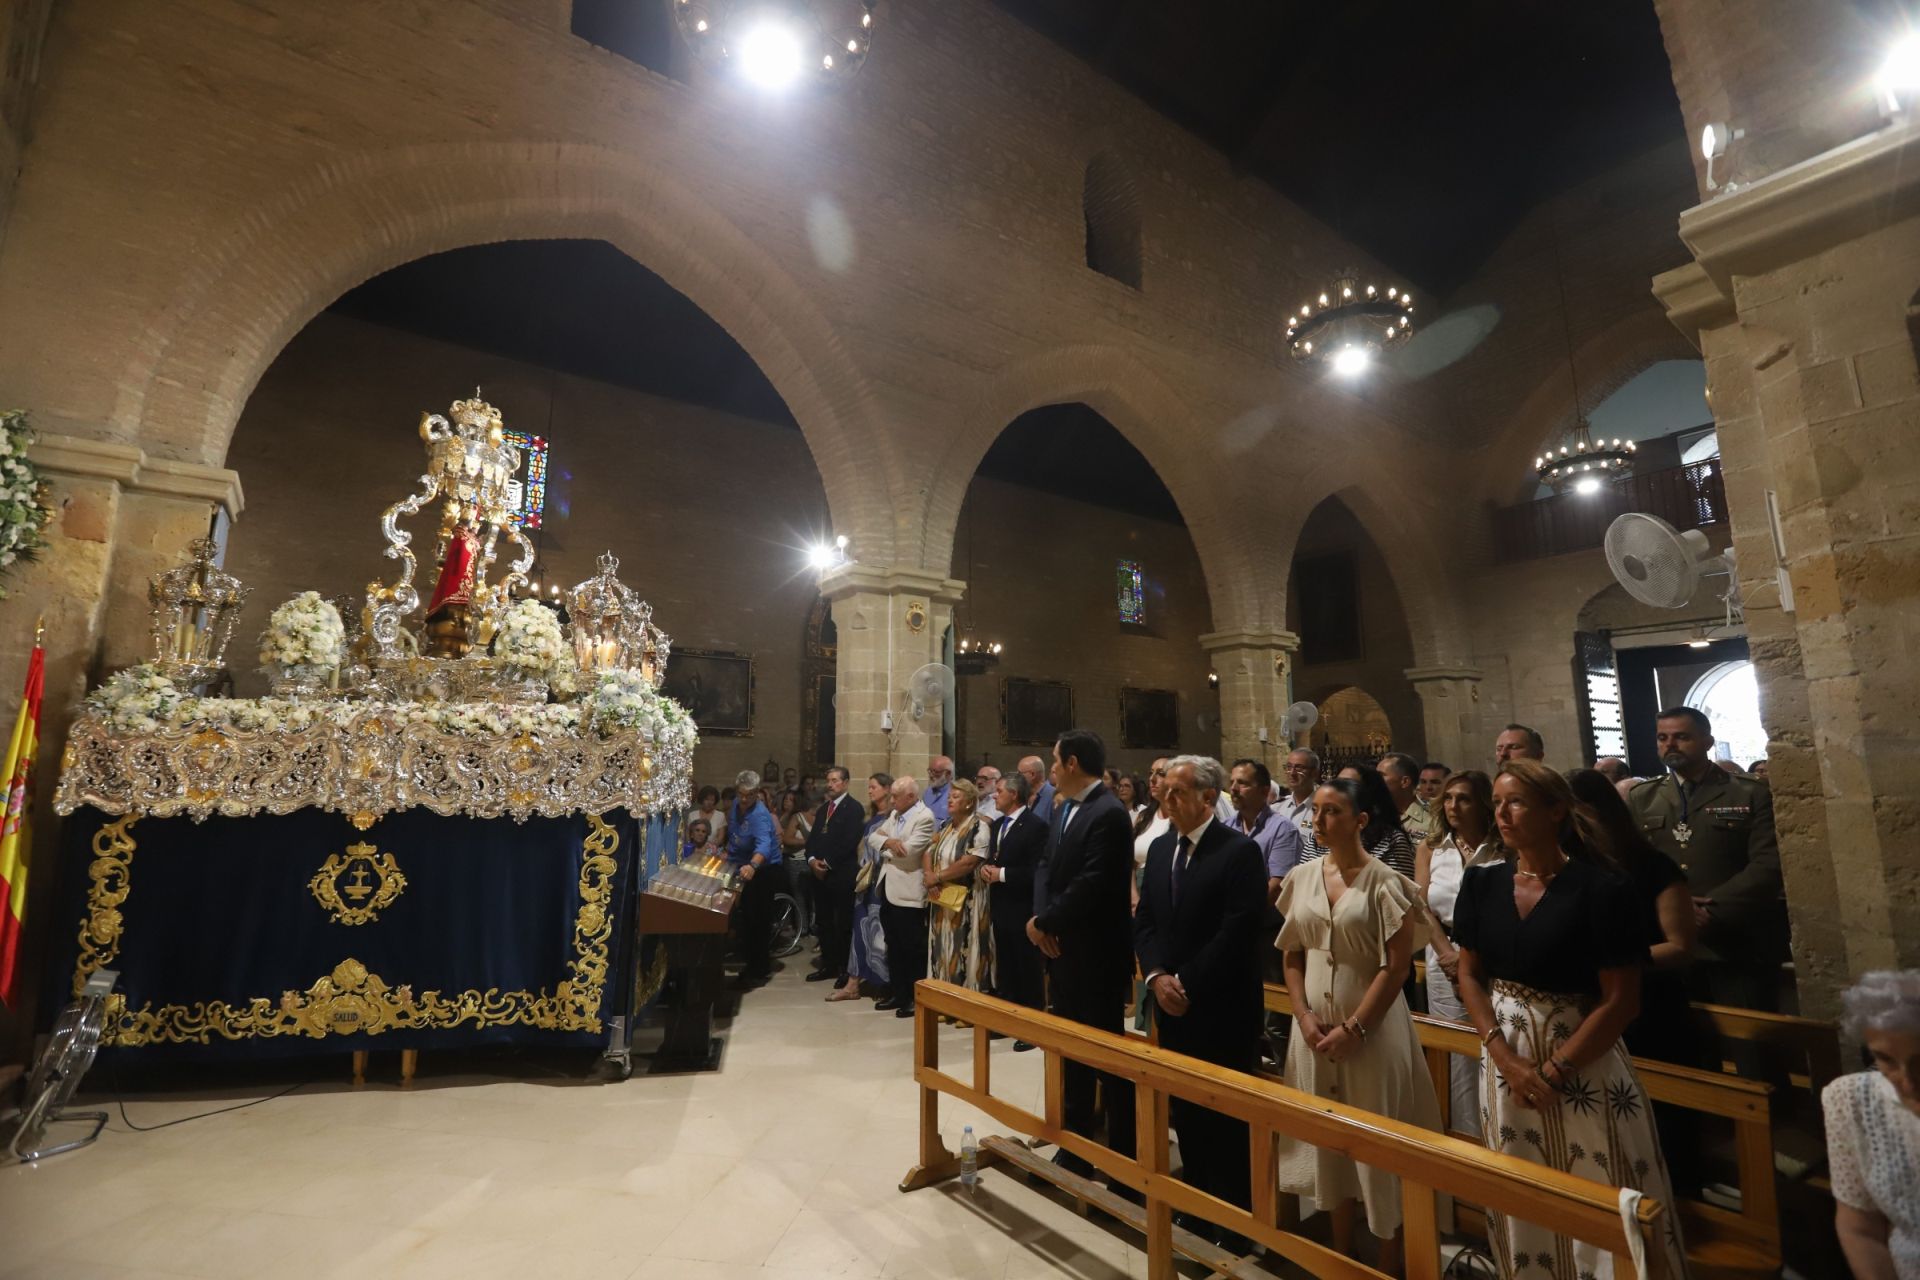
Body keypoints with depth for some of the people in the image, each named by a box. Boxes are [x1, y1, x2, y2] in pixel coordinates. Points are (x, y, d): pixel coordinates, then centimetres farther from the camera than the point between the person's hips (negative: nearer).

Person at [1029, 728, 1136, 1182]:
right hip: (1062, 949, 9)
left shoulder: (1109, 813, -20)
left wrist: (1046, 922, -15)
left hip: (1096, 954, -9)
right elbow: (1046, 866, 9)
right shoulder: (1062, 809, 9)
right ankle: (1076, 1147, 36)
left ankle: (1124, 1160, 22)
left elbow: (1092, 886, -26)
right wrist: (1040, 918, -8)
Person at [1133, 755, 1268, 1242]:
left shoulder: (1241, 851, -13)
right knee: (1184, 1112, 16)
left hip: (1222, 1009, -6)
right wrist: (1157, 976, -7)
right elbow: (1144, 921, 9)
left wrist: (1187, 983, -16)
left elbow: (1238, 932, -19)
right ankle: (1195, 1212, 33)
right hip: (1172, 1005, 6)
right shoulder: (1159, 848, 7)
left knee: (1226, 1119, 5)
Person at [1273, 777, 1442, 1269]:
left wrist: (1352, 1028, -14)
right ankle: (1341, 1253, 34)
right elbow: (1292, 954, 8)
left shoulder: (1384, 881, -10)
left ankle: (1389, 1261, 26)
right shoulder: (1302, 877, 2)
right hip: (1315, 1028, 4)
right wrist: (1304, 1016, -5)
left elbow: (1397, 967, -11)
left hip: (1370, 1029, -4)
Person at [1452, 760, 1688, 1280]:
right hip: (1505, 1058, 4)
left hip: (1583, 1063, -4)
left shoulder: (1601, 889, -13)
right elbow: (1469, 975, 3)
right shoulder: (1482, 883, -1)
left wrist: (1552, 1070, -12)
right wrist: (1505, 1057, -9)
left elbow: (1621, 1001, -12)